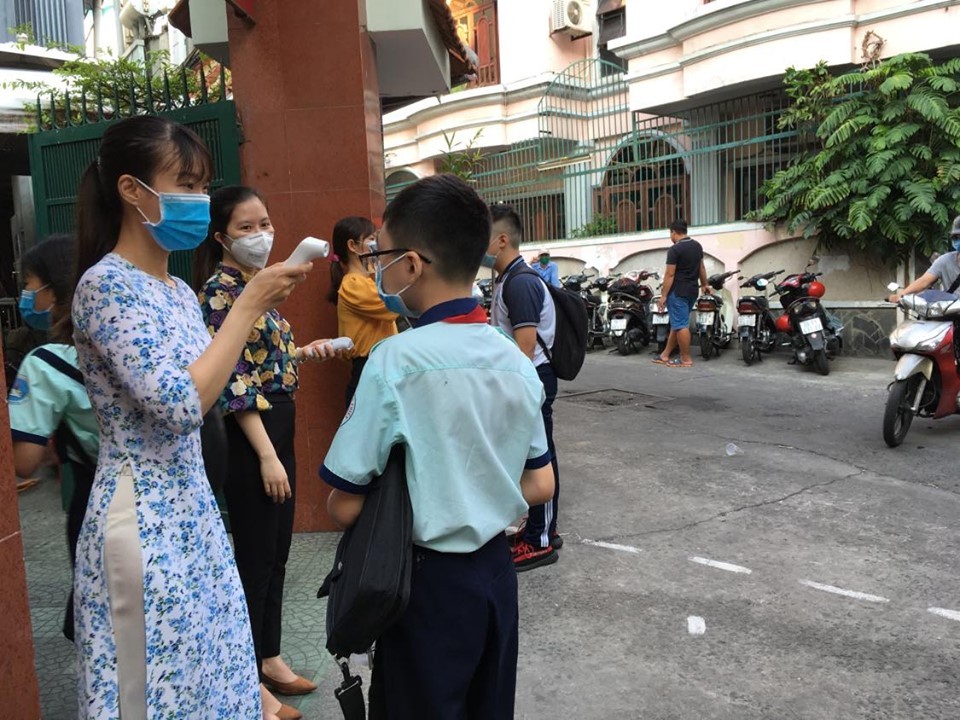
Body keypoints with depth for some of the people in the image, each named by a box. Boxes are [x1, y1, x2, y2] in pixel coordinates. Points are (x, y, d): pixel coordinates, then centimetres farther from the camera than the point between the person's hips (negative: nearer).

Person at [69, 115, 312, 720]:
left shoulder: (181, 291, 9)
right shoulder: (106, 283, -16)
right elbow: (181, 405, -26)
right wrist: (249, 305, -21)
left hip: (192, 509, 8)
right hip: (142, 520, -8)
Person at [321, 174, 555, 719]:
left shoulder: (396, 360, -20)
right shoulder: (517, 360, -2)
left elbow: (346, 505, -16)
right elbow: (541, 486, 6)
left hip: (428, 579, -5)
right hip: (495, 571, 6)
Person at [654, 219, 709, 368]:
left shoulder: (675, 250, -14)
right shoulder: (697, 246, 10)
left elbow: (670, 274, -16)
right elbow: (701, 267, 21)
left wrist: (663, 295, -13)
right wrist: (704, 284, 32)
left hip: (678, 292, -9)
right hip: (692, 291, 9)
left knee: (681, 325, -4)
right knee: (677, 324, 12)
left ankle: (686, 359, -2)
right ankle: (665, 355, 19)